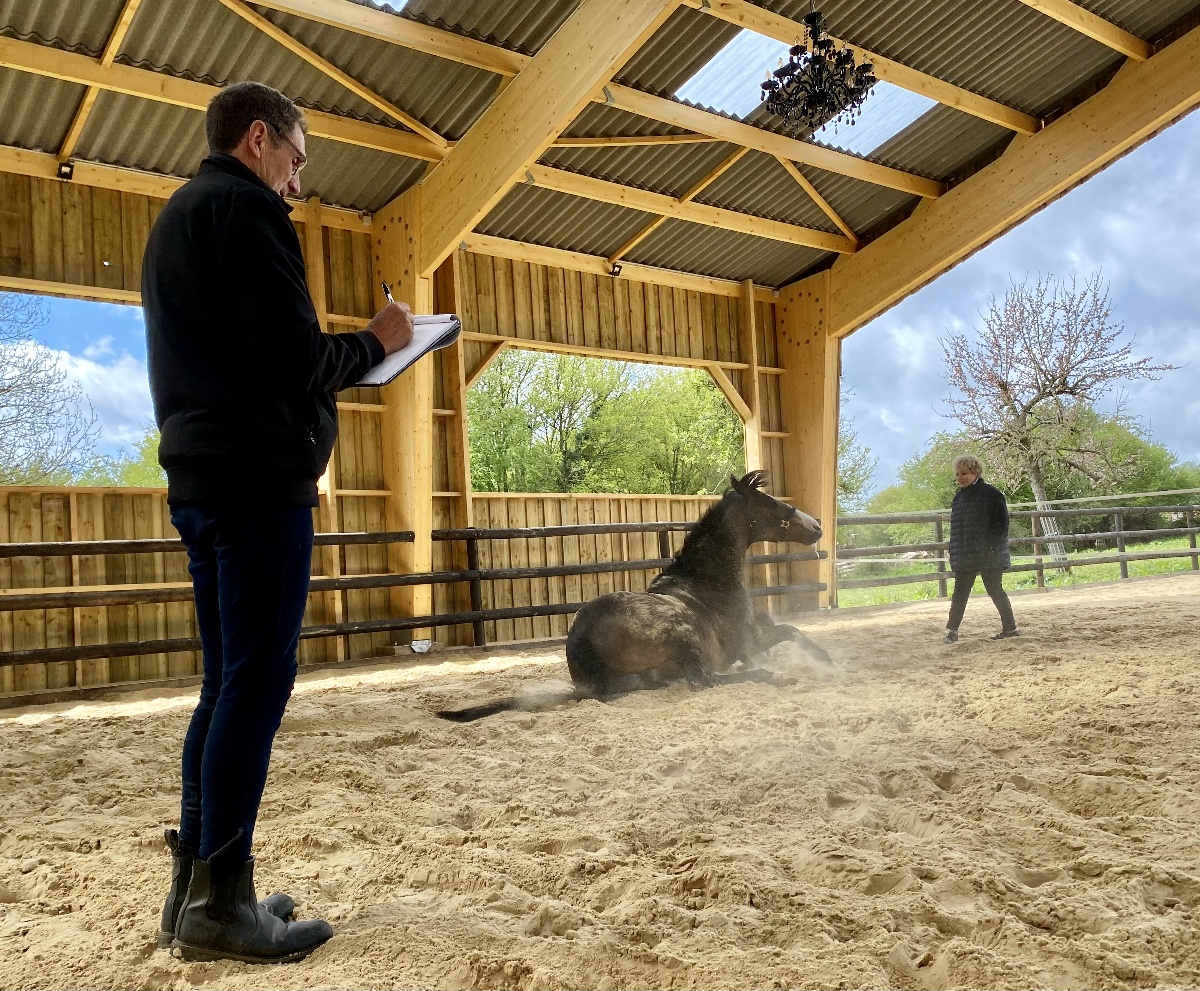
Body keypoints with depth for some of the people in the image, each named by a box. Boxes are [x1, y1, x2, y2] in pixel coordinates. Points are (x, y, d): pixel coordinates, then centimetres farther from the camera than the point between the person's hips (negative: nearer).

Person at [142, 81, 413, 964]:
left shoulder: (177, 217, 24)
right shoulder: (246, 209, -7)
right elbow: (295, 358, -16)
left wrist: (350, 356, 19)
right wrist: (376, 342, 1)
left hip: (200, 479, 10)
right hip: (260, 480, -10)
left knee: (229, 683, 12)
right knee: (256, 684, -6)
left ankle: (194, 887, 17)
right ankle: (220, 904, 0)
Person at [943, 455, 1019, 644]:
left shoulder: (991, 494, -8)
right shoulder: (959, 497, 12)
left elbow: (1002, 522, -10)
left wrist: (993, 547, -17)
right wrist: (954, 553, 10)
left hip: (989, 556, -6)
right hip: (964, 557, 6)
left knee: (995, 591, 3)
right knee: (959, 593, 3)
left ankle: (1010, 627, 16)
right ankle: (952, 630, 5)